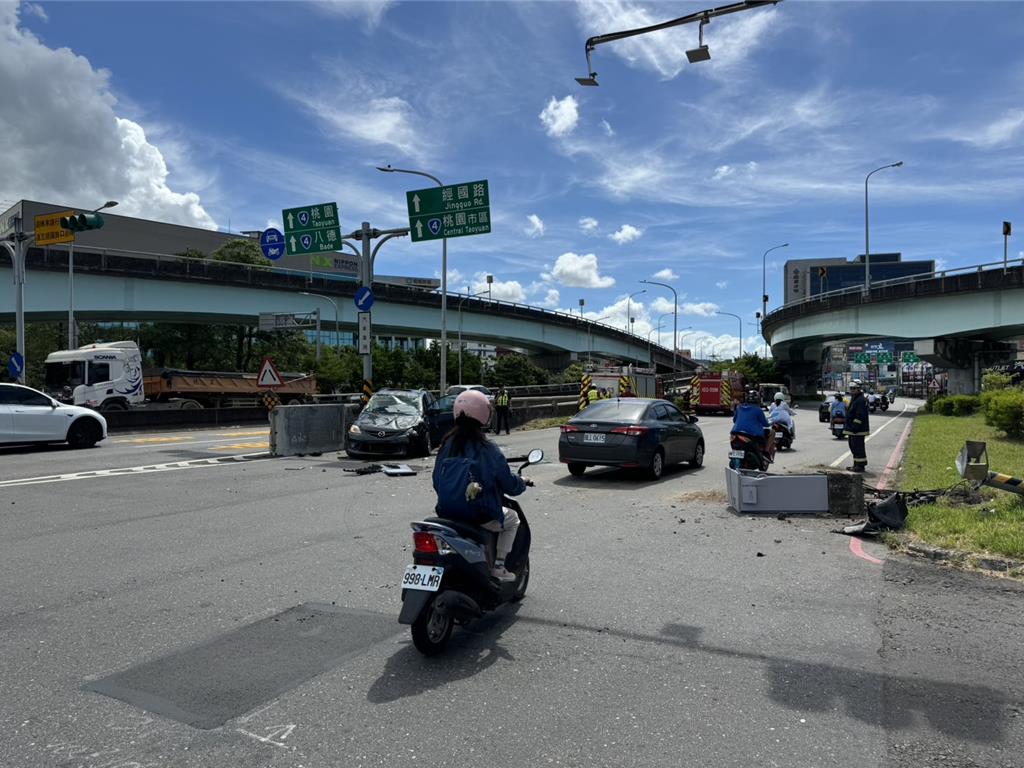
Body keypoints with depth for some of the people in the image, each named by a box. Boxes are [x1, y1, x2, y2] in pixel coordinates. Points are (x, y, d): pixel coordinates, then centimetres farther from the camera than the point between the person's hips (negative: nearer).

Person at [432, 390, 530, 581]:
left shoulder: (446, 445, -1)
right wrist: (523, 483, 14)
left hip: (447, 514, 6)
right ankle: (498, 567, 14)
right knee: (512, 517, 23)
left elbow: (437, 481, 8)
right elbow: (508, 483, -7)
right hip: (481, 516, -5)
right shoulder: (487, 449, -16)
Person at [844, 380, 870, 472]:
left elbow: (859, 416, -23)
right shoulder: (854, 399, 19)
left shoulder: (861, 400, -15)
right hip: (852, 430, 11)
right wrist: (849, 429, 23)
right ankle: (856, 465, 24)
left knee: (858, 447, -7)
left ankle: (860, 466, -2)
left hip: (858, 430, -11)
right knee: (854, 447, 16)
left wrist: (854, 427, -24)